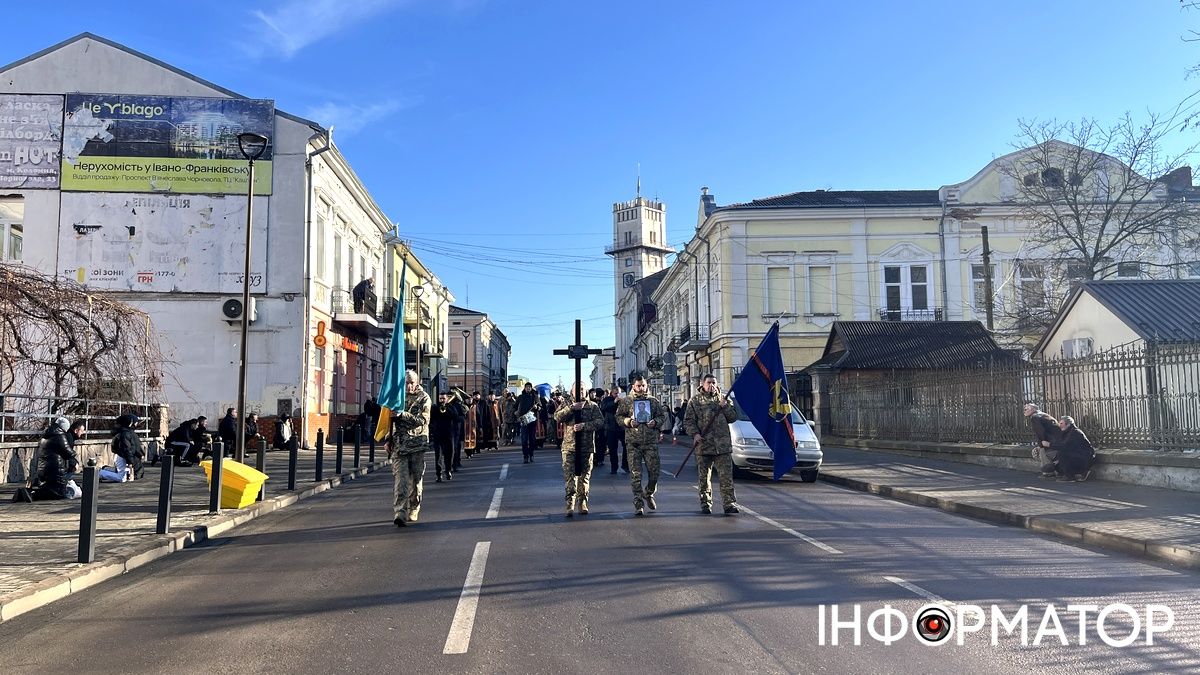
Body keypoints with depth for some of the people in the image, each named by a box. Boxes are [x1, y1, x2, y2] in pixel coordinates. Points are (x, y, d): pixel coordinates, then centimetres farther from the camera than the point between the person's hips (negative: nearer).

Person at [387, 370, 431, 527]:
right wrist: (388, 440, 14)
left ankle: (413, 511, 22)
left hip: (417, 444, -1)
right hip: (399, 444, 1)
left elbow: (422, 420, -13)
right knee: (400, 479, -10)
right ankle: (400, 512, -16)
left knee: (416, 479, 8)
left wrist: (402, 415, -22)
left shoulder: (424, 398, 1)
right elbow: (389, 419, 19)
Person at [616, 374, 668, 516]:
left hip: (651, 442, 2)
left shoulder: (653, 401, 11)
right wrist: (628, 421, -11)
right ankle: (638, 504, 3)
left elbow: (663, 415, 14)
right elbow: (618, 417, 7)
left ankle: (648, 493, 31)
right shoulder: (626, 401, 6)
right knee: (635, 474, -3)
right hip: (633, 442, -2)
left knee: (655, 471, 3)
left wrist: (656, 422, -6)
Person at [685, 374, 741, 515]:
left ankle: (729, 503, -3)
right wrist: (695, 434, -12)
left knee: (726, 476, -4)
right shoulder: (695, 401, 8)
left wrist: (725, 406, -5)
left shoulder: (723, 399, 15)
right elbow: (688, 421, 3)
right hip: (703, 445, -1)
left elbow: (733, 417, 12)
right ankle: (705, 503, 17)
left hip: (723, 445, 1)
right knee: (704, 477, 6)